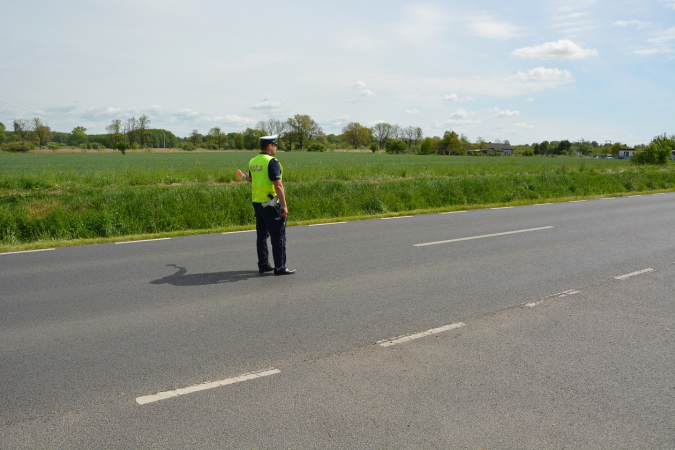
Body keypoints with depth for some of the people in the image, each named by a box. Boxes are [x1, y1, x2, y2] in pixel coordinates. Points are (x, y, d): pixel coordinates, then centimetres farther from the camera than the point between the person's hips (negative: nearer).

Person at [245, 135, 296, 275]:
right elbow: (278, 185, -20)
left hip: (257, 202, 8)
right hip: (270, 204, -8)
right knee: (278, 235, -1)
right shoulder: (272, 161, -15)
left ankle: (263, 265, 21)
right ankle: (280, 268, 2)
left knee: (262, 234, 15)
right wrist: (284, 206, -19)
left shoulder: (252, 162, 9)